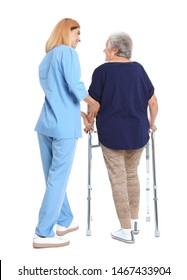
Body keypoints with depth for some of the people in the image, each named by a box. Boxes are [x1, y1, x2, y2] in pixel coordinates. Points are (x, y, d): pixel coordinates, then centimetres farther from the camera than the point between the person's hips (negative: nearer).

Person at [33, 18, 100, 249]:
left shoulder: (46, 59, 21)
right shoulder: (67, 52, -4)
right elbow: (74, 86, -16)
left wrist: (80, 113, 23)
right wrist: (94, 104, 0)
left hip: (46, 124, 8)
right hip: (64, 126, -8)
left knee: (54, 178, 14)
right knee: (58, 179, -2)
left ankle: (64, 221, 29)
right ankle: (43, 234, 3)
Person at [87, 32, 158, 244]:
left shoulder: (102, 71, -7)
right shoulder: (138, 69, 4)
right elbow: (152, 101, 6)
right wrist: (151, 123, 21)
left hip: (112, 134, -4)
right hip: (138, 133, 5)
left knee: (118, 180, 4)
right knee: (132, 175, 19)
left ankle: (126, 230, 10)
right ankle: (135, 222, 28)